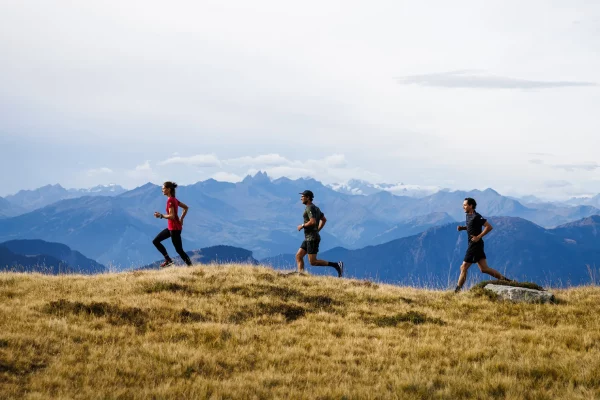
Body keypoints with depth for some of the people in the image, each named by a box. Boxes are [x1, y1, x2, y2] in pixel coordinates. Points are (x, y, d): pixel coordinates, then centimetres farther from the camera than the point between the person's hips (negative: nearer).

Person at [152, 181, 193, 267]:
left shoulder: (170, 200, -19)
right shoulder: (174, 199, 9)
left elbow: (172, 216, -25)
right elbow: (186, 207, 17)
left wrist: (161, 215, -15)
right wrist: (181, 218, 13)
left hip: (175, 228, -10)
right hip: (171, 227, 10)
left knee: (179, 250, -4)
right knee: (156, 241, 14)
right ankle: (168, 260, 13)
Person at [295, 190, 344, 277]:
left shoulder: (310, 208, -14)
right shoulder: (315, 208, 17)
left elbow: (313, 221, -27)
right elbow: (324, 220, 26)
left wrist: (302, 226, -13)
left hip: (312, 238, -10)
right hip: (308, 238, 10)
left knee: (313, 262, -10)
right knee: (298, 256, 7)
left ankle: (336, 265, -11)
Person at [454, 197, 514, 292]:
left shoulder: (476, 217, -16)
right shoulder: (469, 215, 13)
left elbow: (489, 227, -19)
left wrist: (479, 237, -21)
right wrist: (462, 227, 9)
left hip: (475, 245, -10)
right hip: (472, 245, 10)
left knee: (464, 267, -5)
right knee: (484, 268, 9)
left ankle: (458, 290, 1)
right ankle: (503, 279, 9)